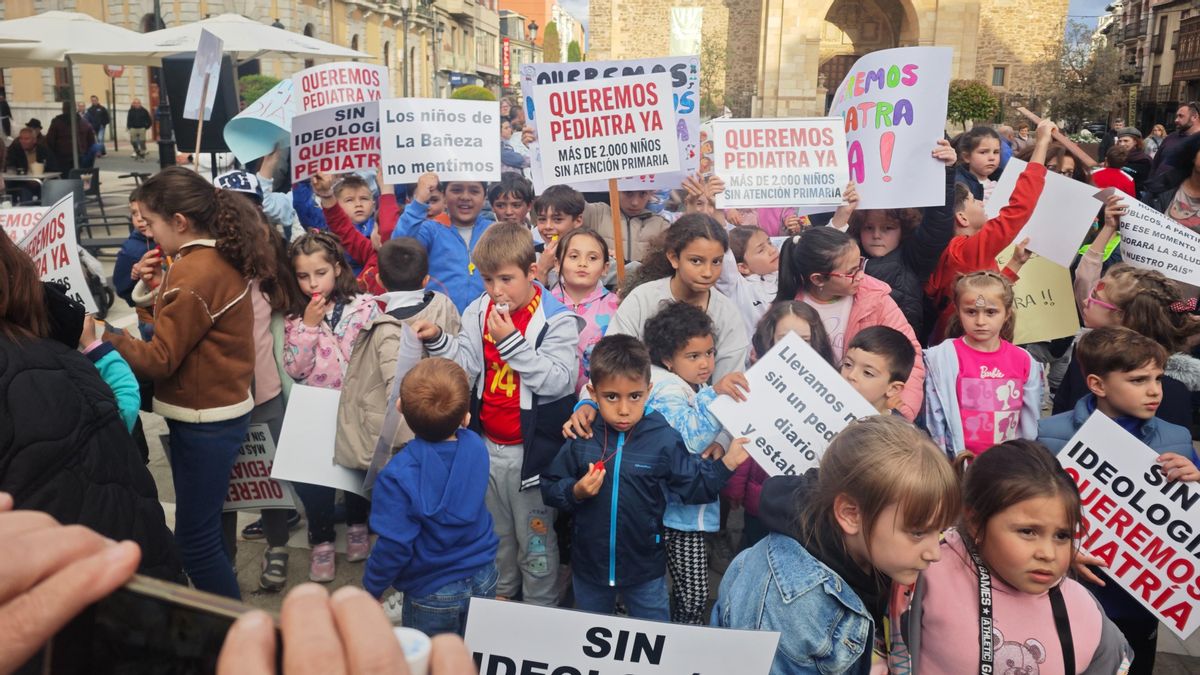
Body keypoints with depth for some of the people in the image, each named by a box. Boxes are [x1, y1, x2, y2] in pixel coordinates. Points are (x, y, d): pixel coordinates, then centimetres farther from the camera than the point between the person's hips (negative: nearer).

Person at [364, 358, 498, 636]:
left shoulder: (398, 477, -27)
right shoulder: (475, 447, -14)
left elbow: (394, 547, -21)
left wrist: (371, 589, -5)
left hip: (432, 593, -4)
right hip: (483, 580, 4)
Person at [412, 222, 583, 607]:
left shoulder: (556, 320, -15)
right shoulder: (479, 311, 1)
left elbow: (560, 380, -23)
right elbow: (468, 366, 0)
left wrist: (512, 343, -28)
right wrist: (438, 340, -16)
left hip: (531, 449, -5)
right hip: (487, 445, 6)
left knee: (534, 536, 9)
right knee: (495, 532, 23)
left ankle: (540, 610, 28)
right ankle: (500, 596, 44)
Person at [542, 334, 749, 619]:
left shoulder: (663, 440, -15)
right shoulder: (581, 437, -13)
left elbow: (695, 485, -7)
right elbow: (549, 488, -5)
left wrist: (727, 463, -19)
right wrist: (576, 492, -24)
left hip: (645, 569, -1)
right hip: (589, 565, 2)